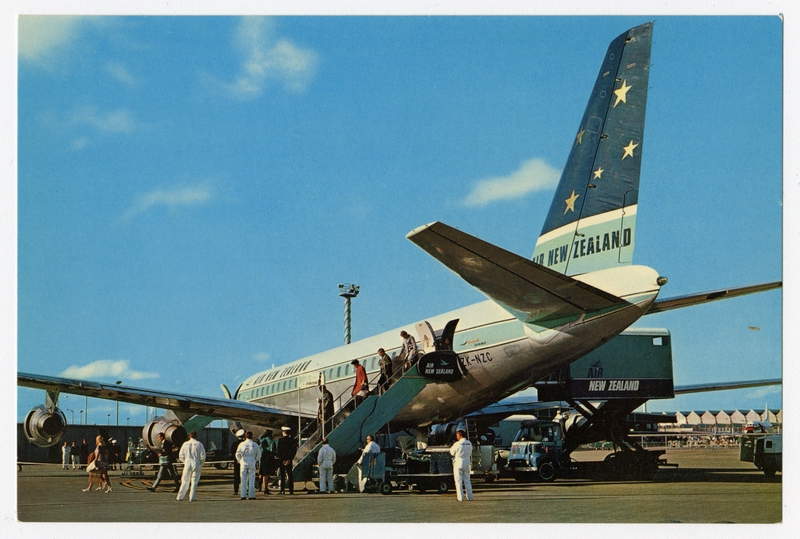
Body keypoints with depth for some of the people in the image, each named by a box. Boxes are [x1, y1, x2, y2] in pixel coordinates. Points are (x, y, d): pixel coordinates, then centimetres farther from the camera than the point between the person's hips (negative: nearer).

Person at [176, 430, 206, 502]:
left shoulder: (185, 444, 4)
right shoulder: (199, 444, -2)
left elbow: (181, 456, 5)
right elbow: (203, 456, -4)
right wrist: (201, 464, 8)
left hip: (187, 464, 2)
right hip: (196, 464, -2)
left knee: (185, 481, 10)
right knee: (194, 481, 3)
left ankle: (180, 497, 11)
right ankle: (192, 497, 0)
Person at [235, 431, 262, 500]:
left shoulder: (242, 444, -1)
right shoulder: (255, 444, 0)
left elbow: (237, 455, 2)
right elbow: (259, 455, 3)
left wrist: (240, 461, 15)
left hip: (243, 464, 0)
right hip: (252, 463, 0)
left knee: (243, 480, 4)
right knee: (251, 480, 3)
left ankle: (243, 495, 2)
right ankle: (251, 495, 0)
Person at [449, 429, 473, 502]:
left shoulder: (457, 444, -16)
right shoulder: (469, 443, 2)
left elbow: (452, 452, -4)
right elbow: (470, 453, 10)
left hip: (459, 463, -5)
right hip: (467, 462, 5)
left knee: (459, 481, 2)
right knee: (467, 480, 13)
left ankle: (460, 498, 0)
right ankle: (470, 497, 12)